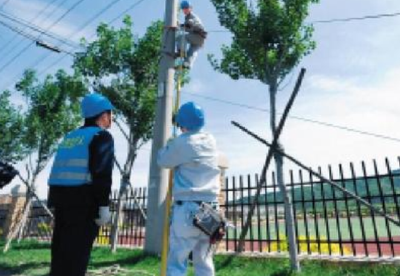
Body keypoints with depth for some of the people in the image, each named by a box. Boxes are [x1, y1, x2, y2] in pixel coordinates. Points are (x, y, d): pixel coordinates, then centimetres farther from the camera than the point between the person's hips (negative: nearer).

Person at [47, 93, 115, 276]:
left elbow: (60, 171, 18)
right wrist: (104, 206, -14)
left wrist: (59, 203, 22)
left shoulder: (70, 137, 19)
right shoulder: (102, 136, -5)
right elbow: (101, 175, -16)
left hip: (61, 199, 8)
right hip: (84, 202, -8)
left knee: (61, 252, 15)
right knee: (77, 254, -2)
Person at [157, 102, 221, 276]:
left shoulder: (181, 143, -7)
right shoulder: (211, 141, 10)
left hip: (188, 207, -6)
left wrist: (169, 144, 22)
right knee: (204, 262, 13)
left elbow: (162, 160, 6)